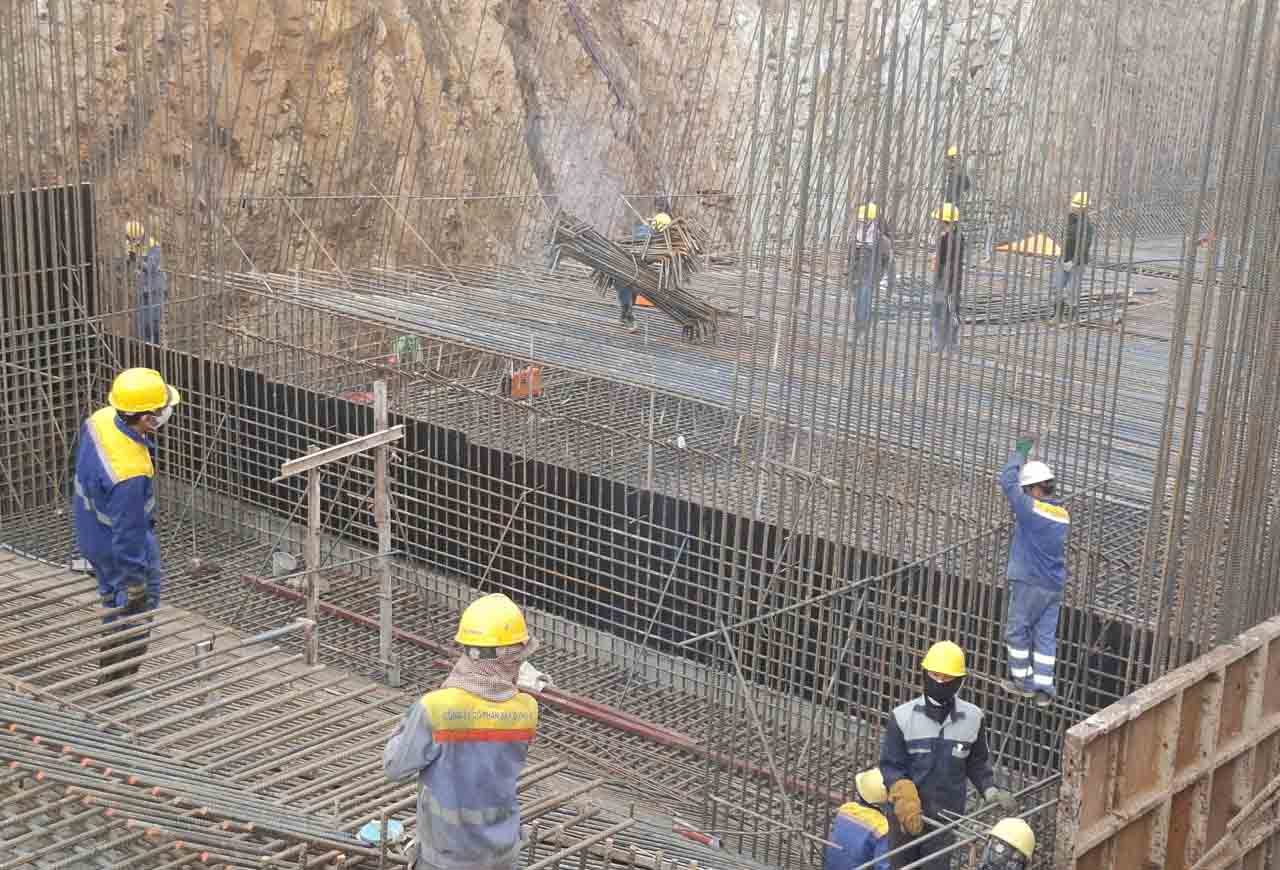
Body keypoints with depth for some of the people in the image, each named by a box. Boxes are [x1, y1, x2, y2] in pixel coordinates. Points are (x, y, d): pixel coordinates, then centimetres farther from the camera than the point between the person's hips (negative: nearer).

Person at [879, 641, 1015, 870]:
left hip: (946, 816, 0)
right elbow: (890, 765, -10)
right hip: (905, 814, 0)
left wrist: (991, 791, -7)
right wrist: (905, 799, -24)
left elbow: (977, 763, 9)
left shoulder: (972, 718, -5)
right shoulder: (902, 716, -12)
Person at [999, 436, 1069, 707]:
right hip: (1055, 585, 6)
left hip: (1029, 583, -6)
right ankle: (1044, 689, 6)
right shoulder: (1063, 515, 7)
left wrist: (1021, 452, 2)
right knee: (1046, 636, 7)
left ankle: (1023, 681, 15)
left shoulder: (1031, 508, -14)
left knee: (1017, 631, 9)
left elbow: (1008, 480, -10)